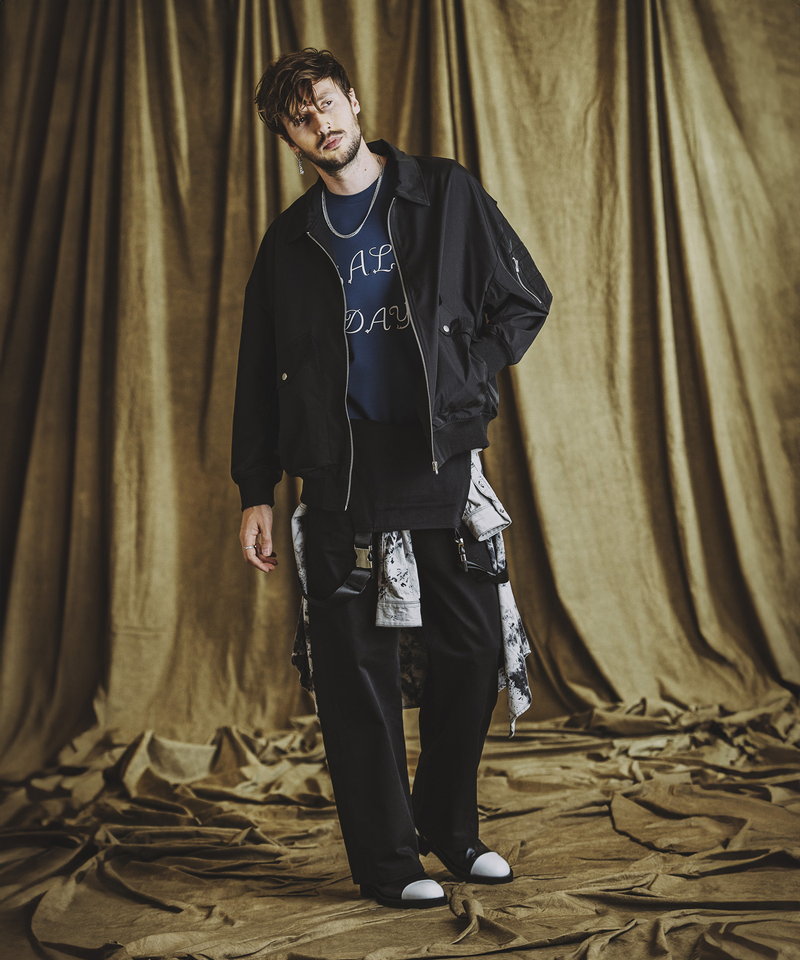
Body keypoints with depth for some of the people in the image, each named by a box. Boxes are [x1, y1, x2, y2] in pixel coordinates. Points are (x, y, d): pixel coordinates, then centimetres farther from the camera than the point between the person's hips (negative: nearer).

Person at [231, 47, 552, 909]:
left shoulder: (446, 195, 7)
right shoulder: (290, 240, 10)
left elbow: (525, 300, 8)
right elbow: (259, 374, 12)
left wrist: (462, 380, -5)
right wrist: (256, 492, 7)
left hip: (440, 457, 0)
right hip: (340, 471, 0)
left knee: (471, 647, 3)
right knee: (355, 668, -1)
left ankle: (451, 829, 25)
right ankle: (387, 860, 12)